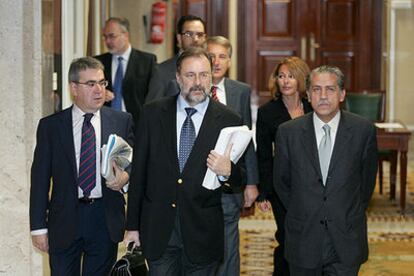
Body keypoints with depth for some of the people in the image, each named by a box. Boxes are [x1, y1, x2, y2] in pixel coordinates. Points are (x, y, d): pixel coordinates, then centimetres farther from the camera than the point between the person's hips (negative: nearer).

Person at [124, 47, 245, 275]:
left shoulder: (229, 120, -2)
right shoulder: (153, 113, 2)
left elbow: (241, 179, 3)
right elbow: (139, 171, 4)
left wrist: (227, 172, -21)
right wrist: (133, 225, 3)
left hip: (202, 233, -1)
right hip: (158, 230, 1)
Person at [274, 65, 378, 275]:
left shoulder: (363, 130, -4)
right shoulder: (288, 132, -3)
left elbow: (367, 179, 8)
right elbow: (281, 181, 9)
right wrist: (301, 214, 11)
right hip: (303, 240, 1)